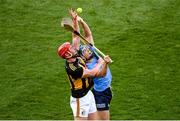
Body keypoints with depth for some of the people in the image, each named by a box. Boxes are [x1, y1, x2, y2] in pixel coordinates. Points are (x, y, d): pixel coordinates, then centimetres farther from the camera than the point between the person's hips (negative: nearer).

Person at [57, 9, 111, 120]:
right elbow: (93, 73, -20)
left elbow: (76, 37, 5)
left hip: (88, 94, 9)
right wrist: (101, 62, -2)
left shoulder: (76, 56, -2)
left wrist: (75, 20, -6)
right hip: (80, 100, -9)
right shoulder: (72, 69, -27)